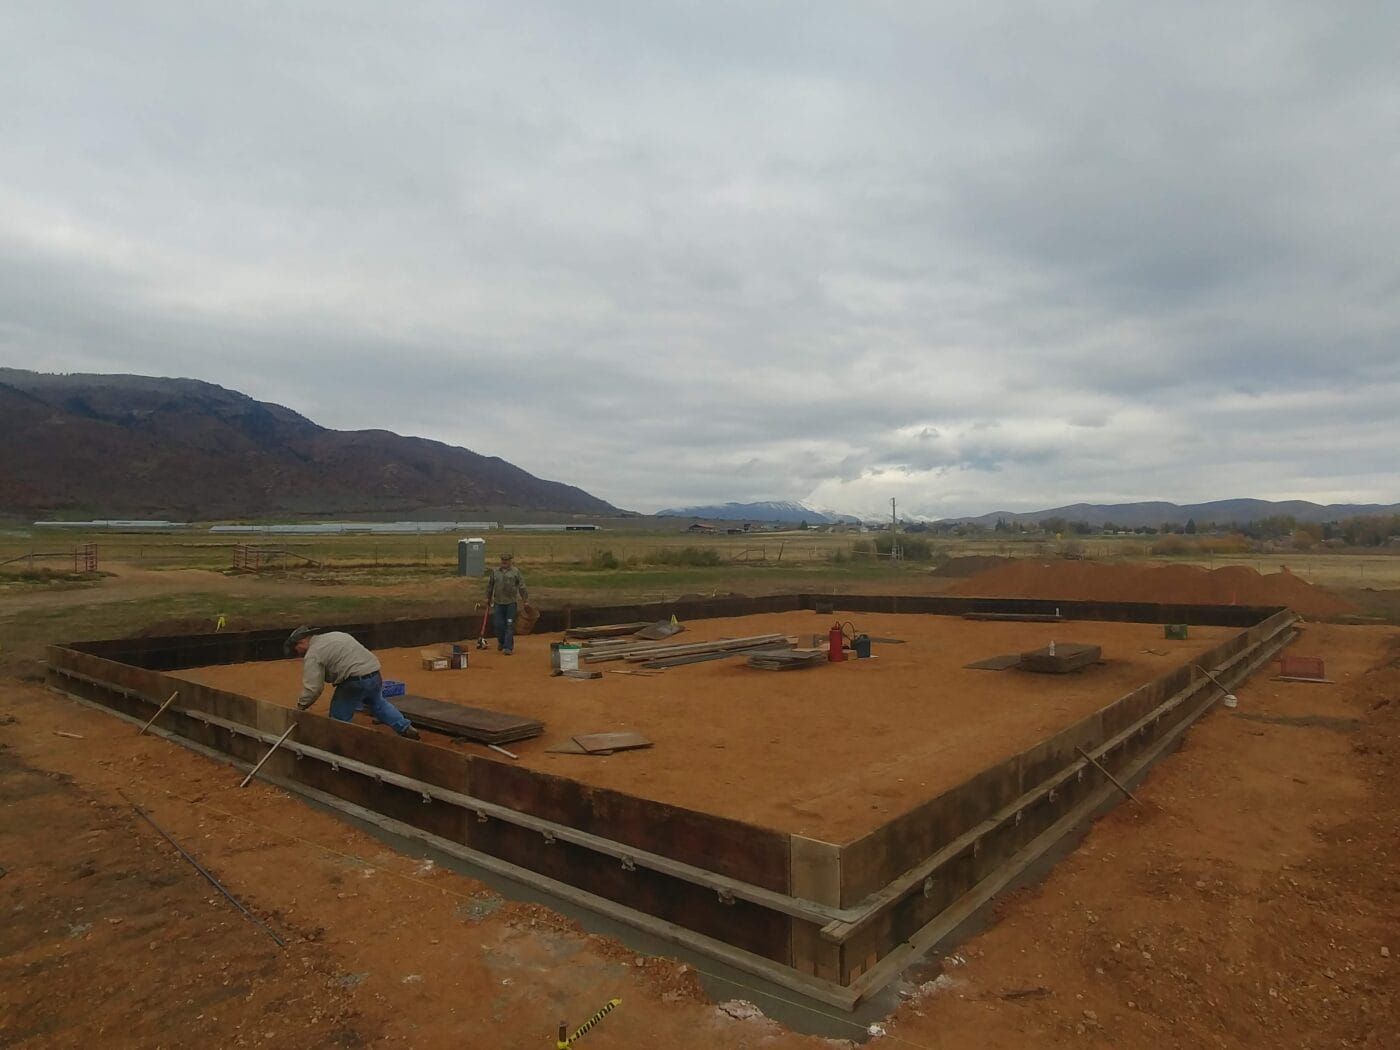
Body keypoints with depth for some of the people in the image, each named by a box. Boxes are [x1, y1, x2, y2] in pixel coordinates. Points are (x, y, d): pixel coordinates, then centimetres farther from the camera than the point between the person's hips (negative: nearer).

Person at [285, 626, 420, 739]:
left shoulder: (312, 655, -3)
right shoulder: (335, 634, 22)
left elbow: (313, 688, -9)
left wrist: (300, 706, 5)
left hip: (355, 681, -9)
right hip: (375, 674, 9)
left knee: (339, 719, 7)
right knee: (378, 704, 28)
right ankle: (406, 728, 28)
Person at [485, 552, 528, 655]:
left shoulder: (515, 571, 1)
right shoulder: (495, 571, 8)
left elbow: (521, 586, 2)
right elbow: (490, 585, 19)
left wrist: (526, 600, -1)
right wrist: (488, 597, 22)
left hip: (511, 603, -2)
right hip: (498, 603, 2)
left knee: (509, 625, -3)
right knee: (499, 624, 3)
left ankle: (508, 647, 1)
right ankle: (501, 642, 28)